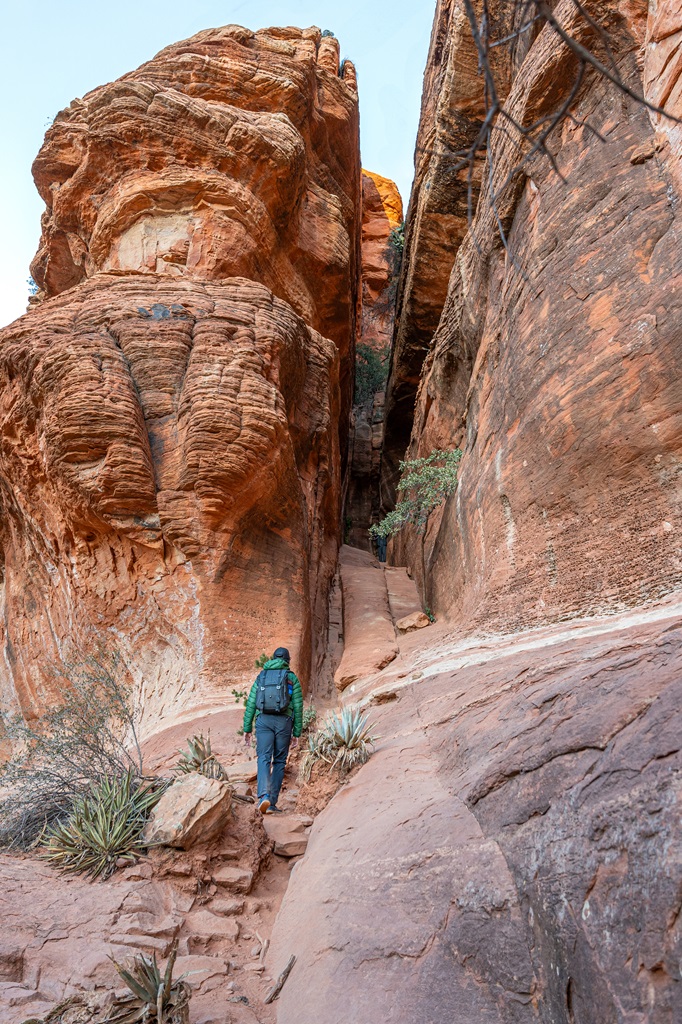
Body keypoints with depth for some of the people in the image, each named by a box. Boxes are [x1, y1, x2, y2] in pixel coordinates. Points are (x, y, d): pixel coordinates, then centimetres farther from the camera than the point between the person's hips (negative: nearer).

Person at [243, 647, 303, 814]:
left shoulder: (261, 676, 15)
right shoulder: (292, 677, 8)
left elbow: (251, 703, 9)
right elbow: (298, 706, 4)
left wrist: (247, 728, 11)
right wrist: (297, 733, 9)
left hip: (263, 720, 1)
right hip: (283, 721, -1)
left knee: (264, 759, -3)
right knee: (279, 761, 9)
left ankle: (264, 795, -26)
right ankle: (272, 803, 8)